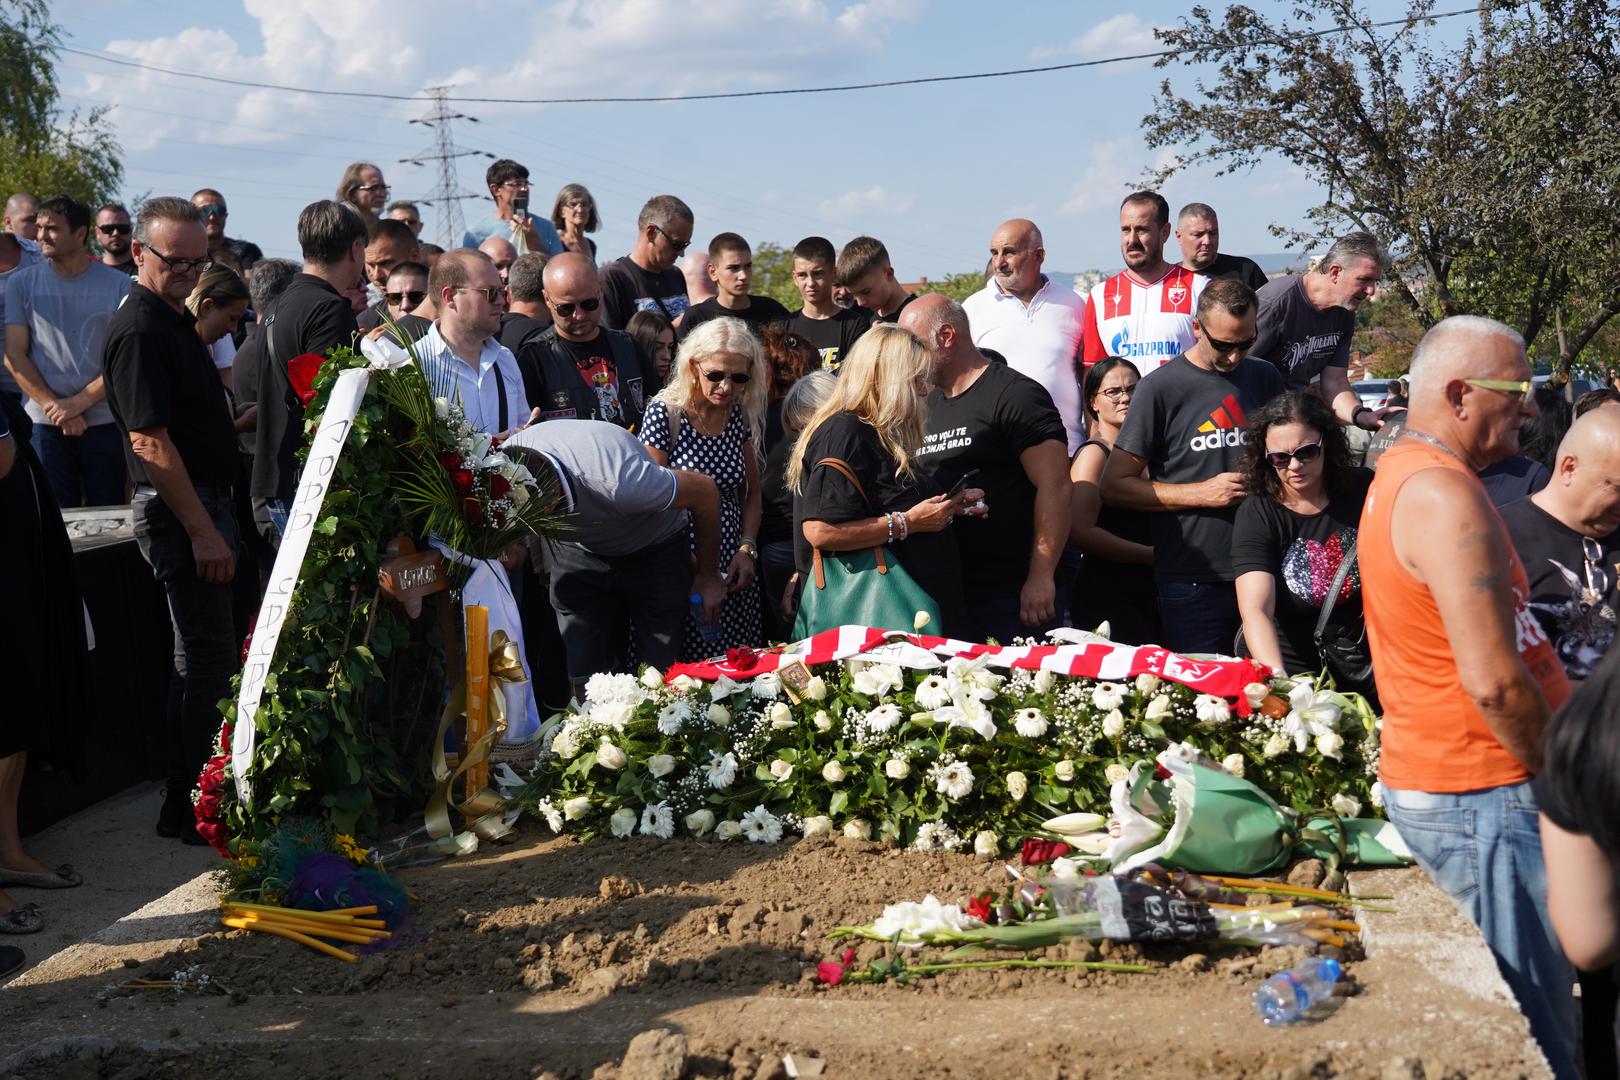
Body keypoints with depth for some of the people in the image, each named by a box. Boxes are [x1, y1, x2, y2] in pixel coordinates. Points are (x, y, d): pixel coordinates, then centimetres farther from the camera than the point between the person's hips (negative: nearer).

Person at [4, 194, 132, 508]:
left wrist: (78, 403, -12)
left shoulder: (119, 285, 1)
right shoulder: (22, 283, 5)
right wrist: (55, 408, -9)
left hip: (105, 422, -1)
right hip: (43, 423, 1)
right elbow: (14, 356, 1)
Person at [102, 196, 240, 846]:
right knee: (206, 662, -5)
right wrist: (202, 530, -23)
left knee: (200, 657, 16)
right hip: (178, 511, -10)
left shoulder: (176, 320, 14)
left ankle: (185, 804, 27)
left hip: (202, 502, 10)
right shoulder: (139, 329, -17)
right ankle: (200, 811, 3)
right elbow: (150, 441, -22)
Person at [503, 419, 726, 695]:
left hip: (653, 552, -4)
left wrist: (708, 577, -10)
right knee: (585, 680, -3)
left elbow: (704, 491, -21)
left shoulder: (617, 483, -42)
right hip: (577, 552, 4)